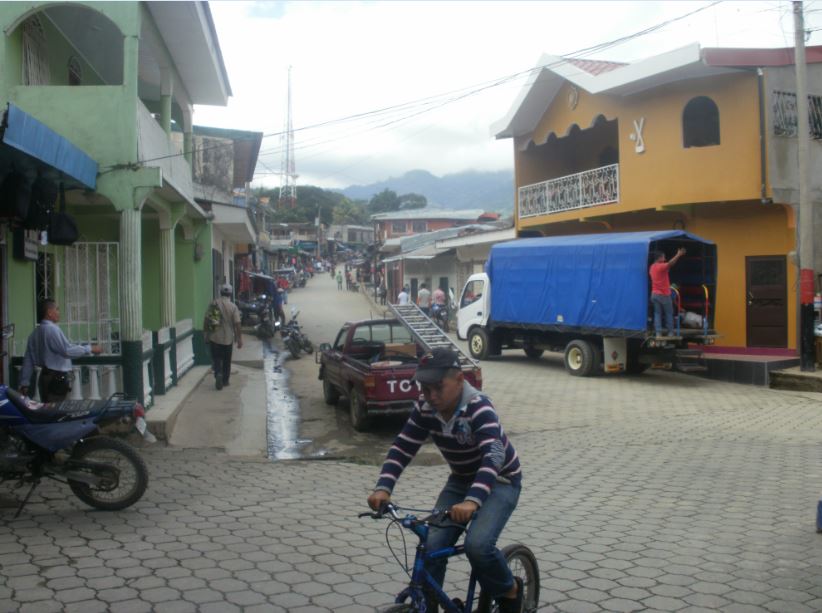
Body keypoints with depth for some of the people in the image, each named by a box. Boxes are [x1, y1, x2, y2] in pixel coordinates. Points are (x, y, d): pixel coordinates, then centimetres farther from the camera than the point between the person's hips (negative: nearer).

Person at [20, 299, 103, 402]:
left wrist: (24, 383, 18)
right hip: (57, 379, -9)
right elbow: (67, 350, -23)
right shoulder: (52, 329, -14)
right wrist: (90, 349, -15)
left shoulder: (36, 332, 13)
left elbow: (28, 360, 15)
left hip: (45, 377, 9)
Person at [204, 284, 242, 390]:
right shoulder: (233, 307, -9)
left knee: (216, 359, 6)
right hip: (228, 338, 0)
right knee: (226, 361, 14)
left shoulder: (214, 304, -5)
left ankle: (218, 374, -18)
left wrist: (206, 335, 9)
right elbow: (237, 324, -12)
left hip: (214, 337, 0)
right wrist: (239, 339, -4)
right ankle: (225, 380, 21)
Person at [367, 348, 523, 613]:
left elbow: (493, 455, -43)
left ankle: (510, 591, 4)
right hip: (461, 480, 6)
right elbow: (401, 449, -13)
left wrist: (473, 501, -58)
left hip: (500, 481, -5)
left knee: (477, 544, -26)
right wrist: (383, 487, -31)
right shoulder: (425, 411, -13)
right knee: (431, 546, -11)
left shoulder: (478, 408, -31)